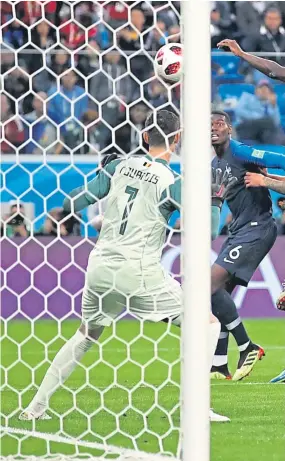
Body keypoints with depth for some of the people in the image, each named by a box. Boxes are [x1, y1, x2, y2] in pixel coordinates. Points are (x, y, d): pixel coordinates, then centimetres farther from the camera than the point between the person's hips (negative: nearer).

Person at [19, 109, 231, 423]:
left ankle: (36, 406, 24)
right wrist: (215, 197, 6)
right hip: (138, 273, -5)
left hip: (100, 269, 5)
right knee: (208, 324, 3)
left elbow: (71, 204, 9)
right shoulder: (172, 182, -8)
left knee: (85, 335, 27)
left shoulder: (119, 166, 6)